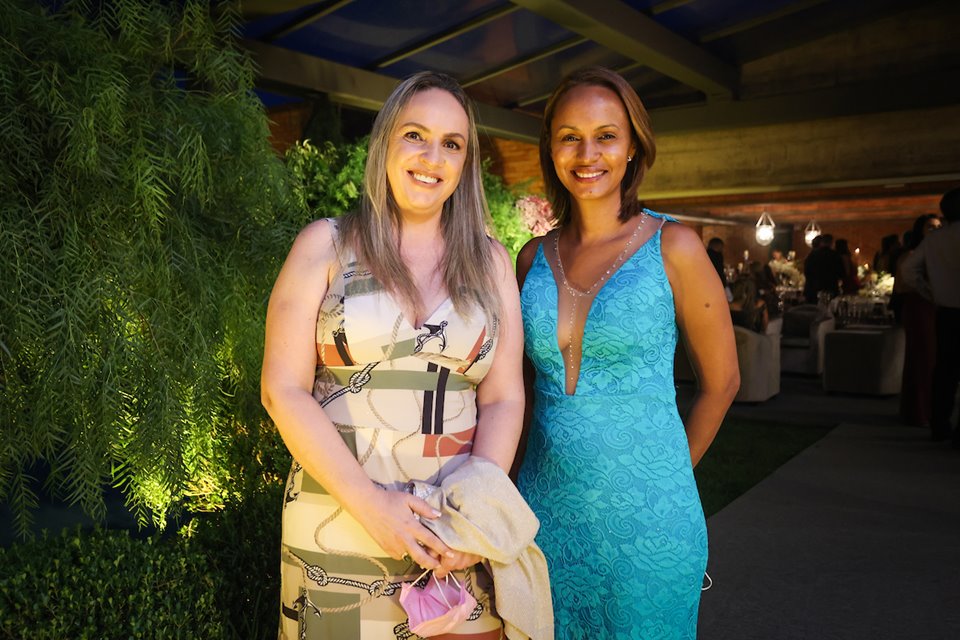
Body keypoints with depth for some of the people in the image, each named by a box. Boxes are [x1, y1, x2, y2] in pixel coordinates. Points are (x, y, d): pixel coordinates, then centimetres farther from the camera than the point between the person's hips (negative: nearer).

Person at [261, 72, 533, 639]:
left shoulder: (489, 261, 7)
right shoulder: (325, 246, 0)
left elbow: (504, 398, 2)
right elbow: (284, 390, -6)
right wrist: (369, 503, -15)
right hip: (337, 535, -1)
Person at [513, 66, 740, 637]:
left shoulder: (672, 247, -8)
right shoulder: (534, 258, 3)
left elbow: (721, 383, 0)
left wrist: (663, 479, 7)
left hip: (645, 520, -3)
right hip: (545, 506, 4)